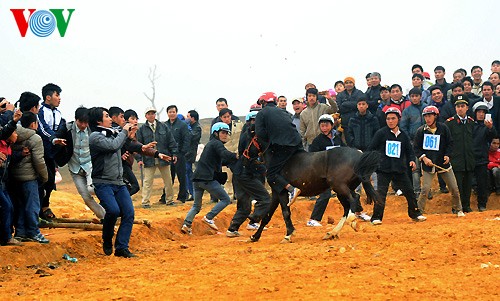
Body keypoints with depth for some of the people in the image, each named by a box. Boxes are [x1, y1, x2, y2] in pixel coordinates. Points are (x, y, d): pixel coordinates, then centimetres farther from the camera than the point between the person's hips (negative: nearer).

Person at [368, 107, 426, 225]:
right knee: (381, 193, -11)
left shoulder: (403, 135, 10)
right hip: (384, 169, -4)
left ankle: (415, 214, 23)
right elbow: (371, 149, 2)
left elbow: (409, 150, 15)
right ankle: (376, 217, -5)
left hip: (400, 169, 4)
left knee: (409, 191, 7)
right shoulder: (381, 133, -1)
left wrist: (412, 160, -3)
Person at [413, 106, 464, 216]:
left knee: (454, 188, 4)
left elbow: (450, 143, 7)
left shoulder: (443, 128, -1)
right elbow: (416, 148, 2)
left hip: (443, 162, 2)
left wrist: (447, 155, -8)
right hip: (428, 164, -1)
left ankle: (457, 209, 23)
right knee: (425, 189, -11)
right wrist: (423, 157, -12)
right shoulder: (421, 130, -2)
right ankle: (419, 211, 2)